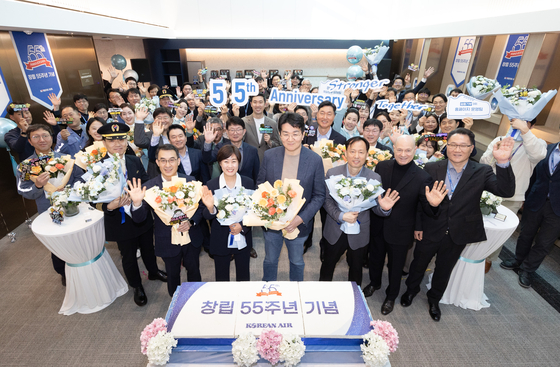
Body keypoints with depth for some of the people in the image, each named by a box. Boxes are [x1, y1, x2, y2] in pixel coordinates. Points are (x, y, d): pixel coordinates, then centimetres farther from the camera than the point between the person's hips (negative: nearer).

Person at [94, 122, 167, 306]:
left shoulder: (135, 160, -5)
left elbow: (147, 184, -2)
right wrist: (110, 206, -35)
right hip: (121, 221, -3)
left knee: (148, 247, 25)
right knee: (128, 256, 18)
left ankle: (153, 272, 54)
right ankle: (137, 287, 42)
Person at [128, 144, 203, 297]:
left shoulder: (190, 181, -10)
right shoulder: (149, 187, -14)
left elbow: (200, 206, -3)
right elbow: (139, 219, -12)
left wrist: (191, 222, -21)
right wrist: (137, 203, -31)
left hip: (191, 238, 1)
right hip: (167, 242, -1)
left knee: (193, 270, 23)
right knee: (173, 275, 22)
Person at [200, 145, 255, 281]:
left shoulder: (249, 183, -6)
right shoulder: (211, 185, -9)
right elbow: (208, 217, -6)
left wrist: (242, 226, -15)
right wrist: (210, 207, -27)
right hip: (220, 242, 0)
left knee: (243, 277, 19)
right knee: (221, 278, 18)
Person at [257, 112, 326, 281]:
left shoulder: (315, 160, -13)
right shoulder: (269, 156, -9)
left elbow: (319, 195, -8)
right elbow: (260, 184, 3)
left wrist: (301, 218, -19)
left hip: (299, 223, -1)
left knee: (297, 261, 22)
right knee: (270, 260, 22)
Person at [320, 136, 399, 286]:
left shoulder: (374, 178, -11)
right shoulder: (332, 173, -10)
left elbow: (375, 207, -7)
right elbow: (326, 199, -8)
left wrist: (384, 208, -31)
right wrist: (340, 216, -23)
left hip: (359, 235, 0)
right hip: (334, 232, 1)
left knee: (356, 270, 21)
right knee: (327, 266, 21)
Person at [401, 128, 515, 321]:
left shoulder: (482, 172, -8)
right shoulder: (431, 169, -10)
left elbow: (506, 191, -21)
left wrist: (503, 162, -35)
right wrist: (417, 225, -5)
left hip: (458, 235, 1)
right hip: (430, 231, -1)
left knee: (444, 270, 22)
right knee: (419, 263, 19)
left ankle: (434, 299, 48)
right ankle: (411, 289, 48)